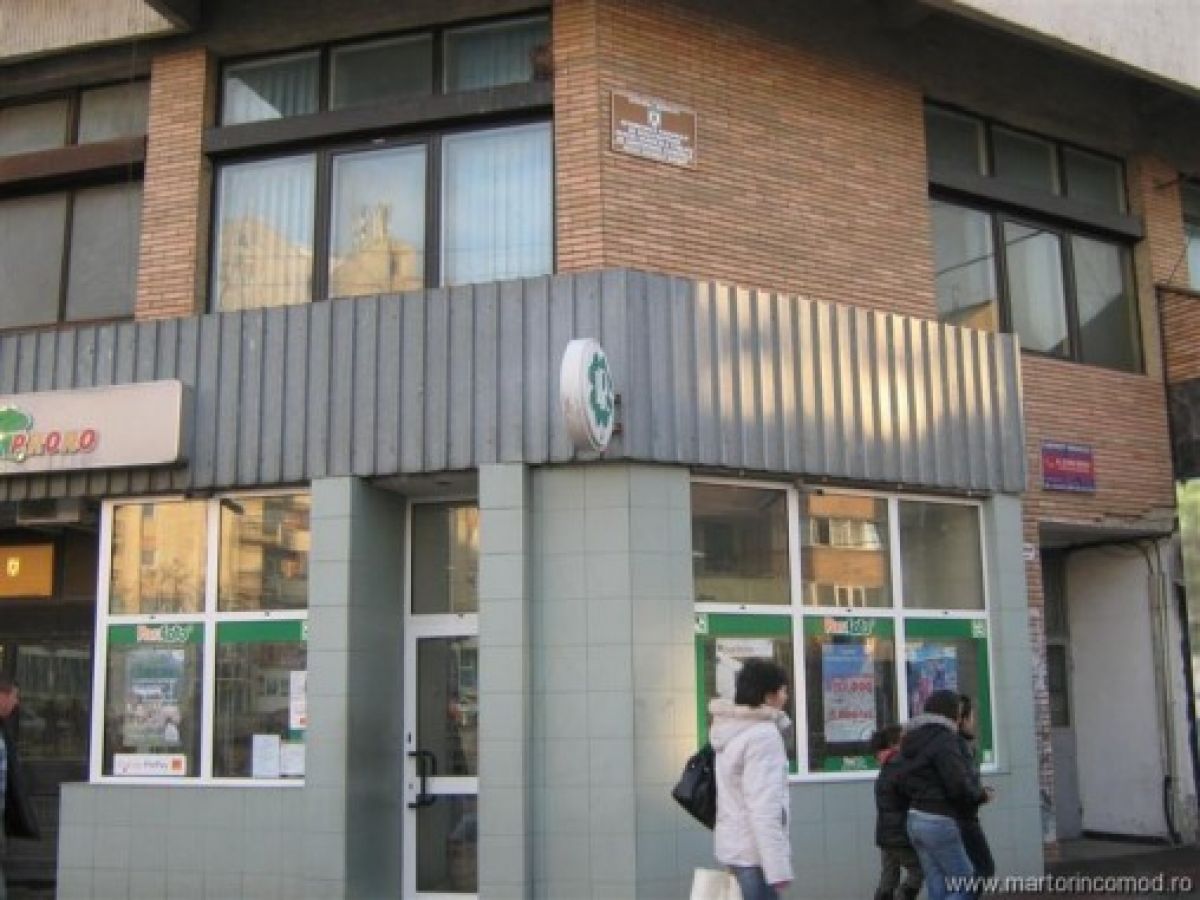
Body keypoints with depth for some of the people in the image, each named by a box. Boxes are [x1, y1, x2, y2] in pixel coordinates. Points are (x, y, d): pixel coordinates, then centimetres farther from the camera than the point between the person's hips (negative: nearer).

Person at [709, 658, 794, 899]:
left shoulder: (733, 730, 11)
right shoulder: (762, 735, -17)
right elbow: (764, 808, -23)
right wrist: (778, 866, -23)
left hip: (733, 845, 9)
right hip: (753, 852, -9)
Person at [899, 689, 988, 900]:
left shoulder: (915, 740, 12)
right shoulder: (944, 740, -15)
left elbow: (905, 784, 17)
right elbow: (959, 786, -20)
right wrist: (981, 794, -2)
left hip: (917, 819, 8)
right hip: (938, 822, -8)